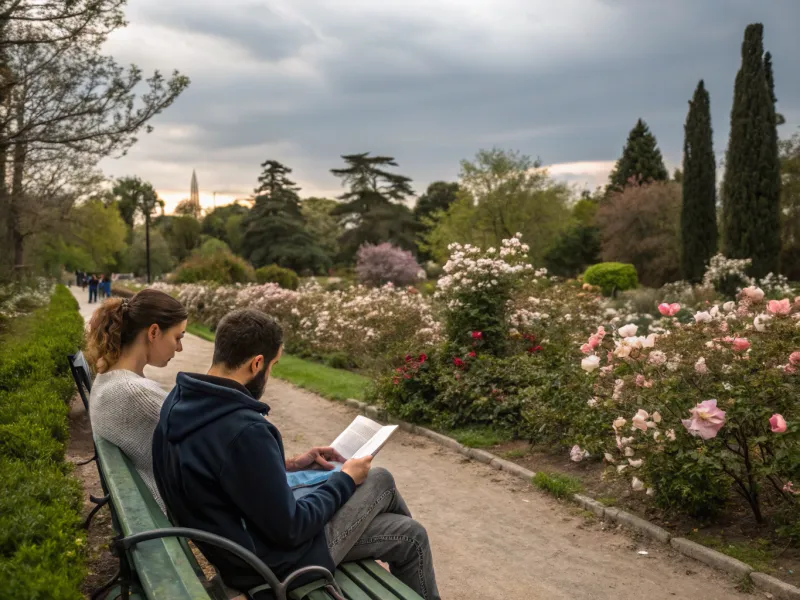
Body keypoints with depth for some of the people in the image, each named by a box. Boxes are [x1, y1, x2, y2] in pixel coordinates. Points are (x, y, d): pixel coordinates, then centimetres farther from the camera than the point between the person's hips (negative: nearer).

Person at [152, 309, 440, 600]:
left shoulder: (179, 402, -4)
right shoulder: (244, 430, -33)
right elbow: (291, 529, -24)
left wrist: (287, 464, 10)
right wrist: (346, 480, -9)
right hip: (274, 561, -8)